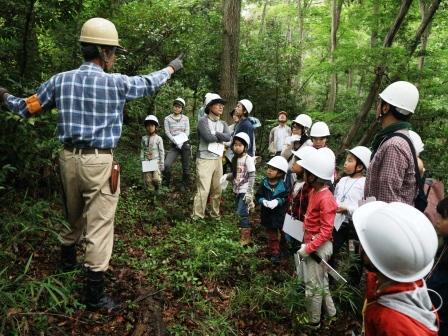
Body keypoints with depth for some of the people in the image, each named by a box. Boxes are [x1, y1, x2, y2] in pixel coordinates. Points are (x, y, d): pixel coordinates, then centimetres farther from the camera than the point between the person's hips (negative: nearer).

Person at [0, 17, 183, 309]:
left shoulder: (61, 80, 3)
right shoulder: (116, 83, -8)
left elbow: (27, 108, 12)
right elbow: (149, 83, 9)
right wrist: (172, 67, 27)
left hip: (69, 157, 6)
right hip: (98, 162, -5)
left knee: (74, 215, 27)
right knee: (99, 225, 1)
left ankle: (68, 259, 50)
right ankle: (94, 293, 8)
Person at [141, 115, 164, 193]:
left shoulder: (158, 138, -4)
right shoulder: (144, 138, 5)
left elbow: (161, 152, -2)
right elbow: (142, 150, 10)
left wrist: (162, 164, -3)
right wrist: (142, 161, 5)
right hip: (147, 162, 3)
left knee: (156, 179, -14)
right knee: (148, 180, 4)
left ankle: (157, 189, 15)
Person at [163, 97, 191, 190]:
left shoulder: (185, 118, 10)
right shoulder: (167, 119, 5)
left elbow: (187, 132, 3)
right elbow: (167, 132, -3)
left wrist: (181, 140, -15)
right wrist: (176, 141, -17)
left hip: (185, 144, 1)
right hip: (174, 145, -1)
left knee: (186, 166, 3)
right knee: (166, 164, -17)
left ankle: (184, 184, 21)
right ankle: (167, 183, 5)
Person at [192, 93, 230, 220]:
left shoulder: (223, 123, 12)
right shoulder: (203, 121, -7)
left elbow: (228, 137, -6)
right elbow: (208, 137, -21)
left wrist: (215, 134, -15)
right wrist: (220, 136, -5)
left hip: (218, 160, 7)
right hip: (205, 160, -6)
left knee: (217, 190, 12)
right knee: (203, 190, -8)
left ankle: (215, 214, 26)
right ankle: (197, 217, 1)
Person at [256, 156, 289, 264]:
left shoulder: (283, 185, -14)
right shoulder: (264, 182, -7)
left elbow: (286, 198, -12)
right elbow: (258, 196, -3)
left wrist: (278, 201, -27)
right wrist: (263, 201, -22)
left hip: (280, 214, -2)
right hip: (267, 214, 3)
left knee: (280, 234, 12)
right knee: (271, 235, 15)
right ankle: (274, 252, 29)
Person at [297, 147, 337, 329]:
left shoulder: (325, 198, -25)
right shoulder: (314, 191, 2)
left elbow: (326, 231, -25)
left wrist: (308, 248, -24)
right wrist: (306, 243, 13)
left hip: (318, 247, -9)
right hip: (311, 243, 9)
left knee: (313, 285, 8)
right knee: (321, 281, 24)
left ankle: (313, 321, 26)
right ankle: (330, 310, 43)